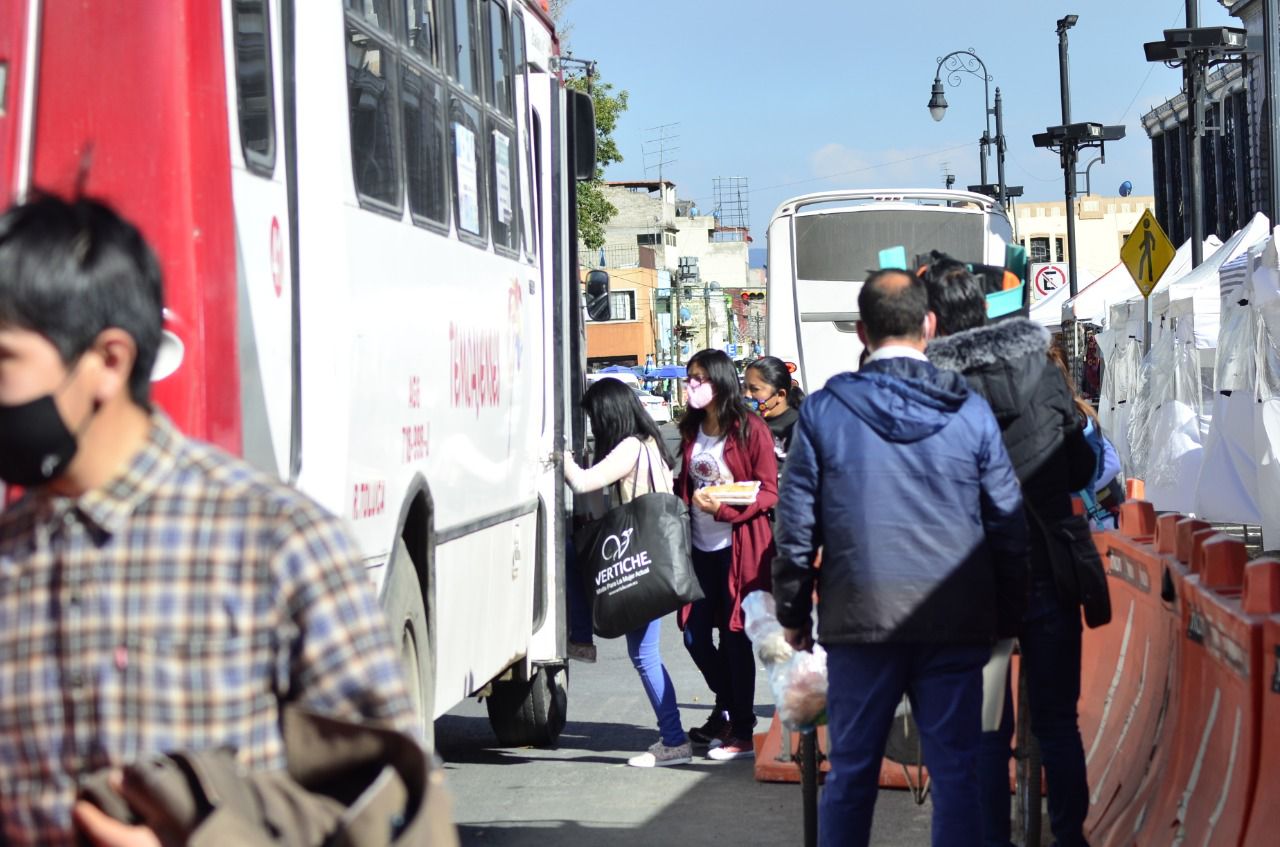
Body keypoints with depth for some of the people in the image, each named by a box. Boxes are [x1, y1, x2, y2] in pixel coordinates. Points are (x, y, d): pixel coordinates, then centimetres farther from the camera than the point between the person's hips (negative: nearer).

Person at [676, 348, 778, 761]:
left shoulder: (750, 429, -9)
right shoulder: (693, 429, 11)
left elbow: (768, 493, -10)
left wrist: (725, 509, -22)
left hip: (738, 548, -6)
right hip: (701, 547, 6)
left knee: (735, 637, -2)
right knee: (695, 635, 7)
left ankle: (742, 733, 7)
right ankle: (729, 708, 30)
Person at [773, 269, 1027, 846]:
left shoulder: (823, 411, 0)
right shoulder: (970, 412, 1)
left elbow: (796, 525, 1)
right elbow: (1008, 524, 4)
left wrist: (793, 612, 11)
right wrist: (1007, 612, 14)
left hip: (859, 621, 0)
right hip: (955, 622, 0)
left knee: (850, 773, 9)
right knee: (955, 773, 5)